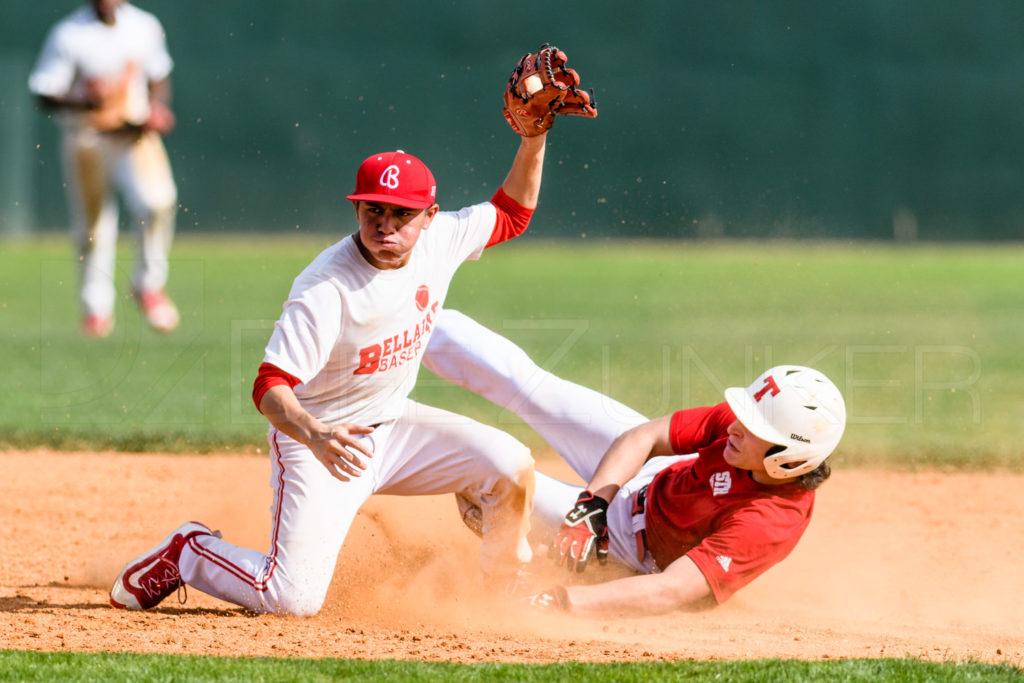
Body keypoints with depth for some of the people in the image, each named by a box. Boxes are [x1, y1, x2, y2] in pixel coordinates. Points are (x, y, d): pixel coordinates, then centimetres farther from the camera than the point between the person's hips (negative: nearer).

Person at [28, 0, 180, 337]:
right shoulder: (67, 35, -9)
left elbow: (158, 77, 18)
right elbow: (45, 93, -8)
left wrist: (158, 108, -1)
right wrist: (85, 100, -25)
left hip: (136, 135, 1)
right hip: (85, 141, -1)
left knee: (158, 200, -24)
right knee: (92, 227, 6)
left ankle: (149, 284, -3)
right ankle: (96, 306, 26)